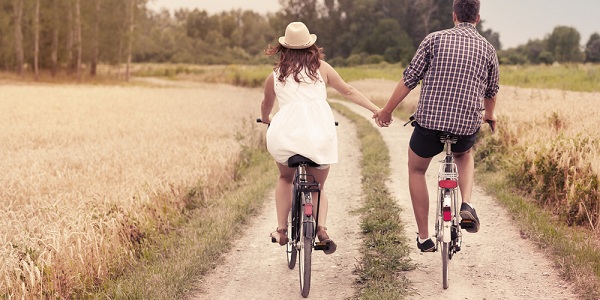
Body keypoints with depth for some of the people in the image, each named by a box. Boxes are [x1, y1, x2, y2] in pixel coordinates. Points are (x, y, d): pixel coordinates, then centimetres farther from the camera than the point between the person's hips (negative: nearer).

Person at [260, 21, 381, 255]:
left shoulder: (275, 75, 16)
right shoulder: (321, 67, 13)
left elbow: (266, 106, 31)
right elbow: (348, 91, 16)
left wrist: (266, 120, 53)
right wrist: (376, 109, 23)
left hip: (285, 133, 0)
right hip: (320, 135, 0)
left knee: (285, 178, 29)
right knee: (318, 185, 21)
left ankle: (281, 230, 21)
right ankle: (321, 227, -4)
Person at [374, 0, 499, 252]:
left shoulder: (435, 39, -1)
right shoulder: (487, 49, 6)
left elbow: (409, 79, -2)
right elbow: (491, 91, 21)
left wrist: (387, 110, 10)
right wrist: (489, 115, 41)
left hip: (429, 121, -2)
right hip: (467, 126, 2)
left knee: (416, 169, 24)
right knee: (464, 156, 37)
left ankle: (424, 237, 22)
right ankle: (467, 204, 11)